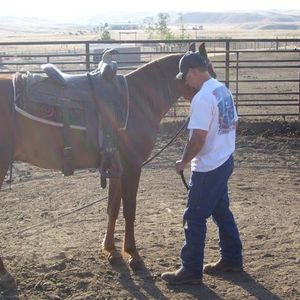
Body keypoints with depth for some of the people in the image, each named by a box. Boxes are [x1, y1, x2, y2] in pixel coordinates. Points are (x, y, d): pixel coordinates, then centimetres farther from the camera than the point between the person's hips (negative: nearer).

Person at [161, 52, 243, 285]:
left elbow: (198, 139, -24)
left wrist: (183, 162, -10)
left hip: (208, 167, -9)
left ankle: (192, 271, 9)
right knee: (221, 211, 20)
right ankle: (232, 259, 30)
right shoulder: (223, 89, 7)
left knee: (194, 217, 0)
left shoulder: (202, 98, -22)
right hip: (225, 161, 9)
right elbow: (233, 124, 16)